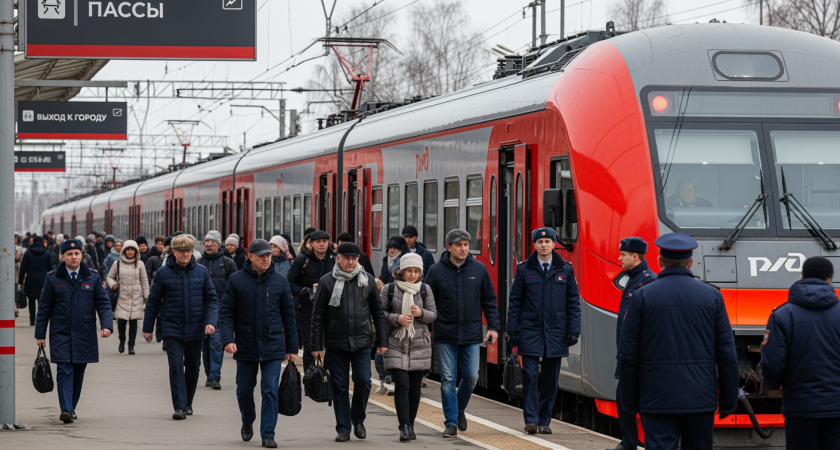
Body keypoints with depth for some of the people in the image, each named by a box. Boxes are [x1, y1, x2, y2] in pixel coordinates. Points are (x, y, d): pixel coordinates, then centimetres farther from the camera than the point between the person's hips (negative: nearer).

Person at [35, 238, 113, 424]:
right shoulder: (53, 279, 2)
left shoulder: (92, 277, 6)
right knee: (64, 370, -12)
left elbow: (103, 303, 5)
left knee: (78, 372, 8)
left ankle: (72, 407, 22)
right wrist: (40, 334, 4)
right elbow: (44, 308, 6)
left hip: (84, 334, 2)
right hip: (61, 334, -2)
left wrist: (107, 325, -10)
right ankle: (66, 410, -18)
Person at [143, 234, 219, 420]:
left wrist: (211, 321, -10)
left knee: (193, 367, 11)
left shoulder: (201, 272, 2)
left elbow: (211, 299, 5)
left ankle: (188, 403, 27)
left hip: (195, 330, 2)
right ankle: (179, 406, -13)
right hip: (173, 329, -2)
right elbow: (153, 302, 5)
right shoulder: (163, 273, -2)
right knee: (176, 366, -11)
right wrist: (148, 327, 6)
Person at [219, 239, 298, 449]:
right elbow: (226, 312, -1)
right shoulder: (236, 280, -2)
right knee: (244, 390, 12)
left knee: (270, 391, -6)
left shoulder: (280, 281, 2)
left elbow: (289, 315, 6)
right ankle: (247, 423, 38)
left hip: (273, 345, 0)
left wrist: (292, 348, 5)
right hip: (245, 345, 0)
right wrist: (228, 339, -15)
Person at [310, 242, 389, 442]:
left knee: (363, 381, -7)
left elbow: (378, 312, 10)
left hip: (362, 343, 1)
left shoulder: (367, 280, 5)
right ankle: (343, 428, 12)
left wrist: (382, 341, 6)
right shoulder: (327, 282, -1)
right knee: (340, 387, 3)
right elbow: (318, 316, 0)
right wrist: (317, 346, -3)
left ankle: (358, 419, 17)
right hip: (336, 344, -1)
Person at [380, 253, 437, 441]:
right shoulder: (390, 289, 1)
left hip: (419, 346, 2)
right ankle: (404, 426, -13)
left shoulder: (425, 290, 6)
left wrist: (421, 313, -15)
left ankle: (410, 425, 17)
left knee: (415, 387, 6)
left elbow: (433, 315, 5)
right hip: (396, 346, -2)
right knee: (402, 385, -12)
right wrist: (396, 319, -14)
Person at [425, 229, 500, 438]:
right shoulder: (437, 271, -1)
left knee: (471, 377, 1)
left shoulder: (479, 269, 3)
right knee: (448, 380, 0)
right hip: (446, 336, -1)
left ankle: (460, 409, 28)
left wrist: (493, 326, 2)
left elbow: (489, 301, 9)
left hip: (472, 335, 1)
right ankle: (451, 422, 6)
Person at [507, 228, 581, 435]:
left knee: (551, 379, 5)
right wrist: (512, 331, 0)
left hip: (555, 332, 1)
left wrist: (573, 331, 0)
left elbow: (573, 302, 7)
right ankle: (531, 420, -5)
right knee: (530, 376, -9)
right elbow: (515, 301, 5)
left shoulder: (565, 269, 6)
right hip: (530, 330, -1)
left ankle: (544, 421, 13)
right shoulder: (524, 269, 4)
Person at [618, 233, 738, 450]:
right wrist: (729, 400, 9)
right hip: (700, 399, 2)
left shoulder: (642, 296, -2)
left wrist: (630, 401, 8)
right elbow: (727, 353, 2)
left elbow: (628, 355, -1)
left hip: (657, 400, -2)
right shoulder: (711, 296, 2)